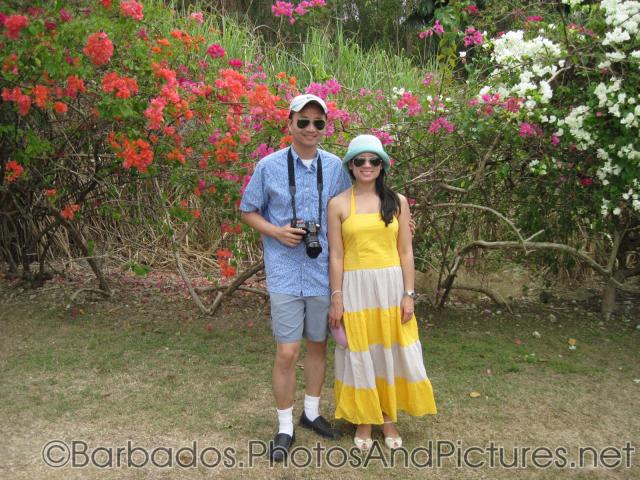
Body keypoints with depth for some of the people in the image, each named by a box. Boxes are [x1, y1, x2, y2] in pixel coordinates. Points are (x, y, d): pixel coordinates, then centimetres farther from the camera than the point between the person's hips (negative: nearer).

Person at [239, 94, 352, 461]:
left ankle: (312, 413, 35)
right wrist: (276, 232, -13)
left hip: (323, 271, 3)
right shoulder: (269, 166, -6)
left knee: (318, 345, 15)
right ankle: (285, 428, 16)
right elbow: (248, 211, 3)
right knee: (287, 352, -3)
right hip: (285, 272, -3)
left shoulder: (335, 166, 1)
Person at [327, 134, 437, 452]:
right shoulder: (338, 204, -1)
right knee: (360, 353, 7)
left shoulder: (397, 202, 3)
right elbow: (335, 255, -1)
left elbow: (405, 252, 3)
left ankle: (389, 419, 25)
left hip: (391, 285, 2)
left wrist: (409, 293, -2)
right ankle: (364, 421, 23)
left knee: (391, 351, 9)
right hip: (356, 287, -1)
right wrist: (336, 299, -4)